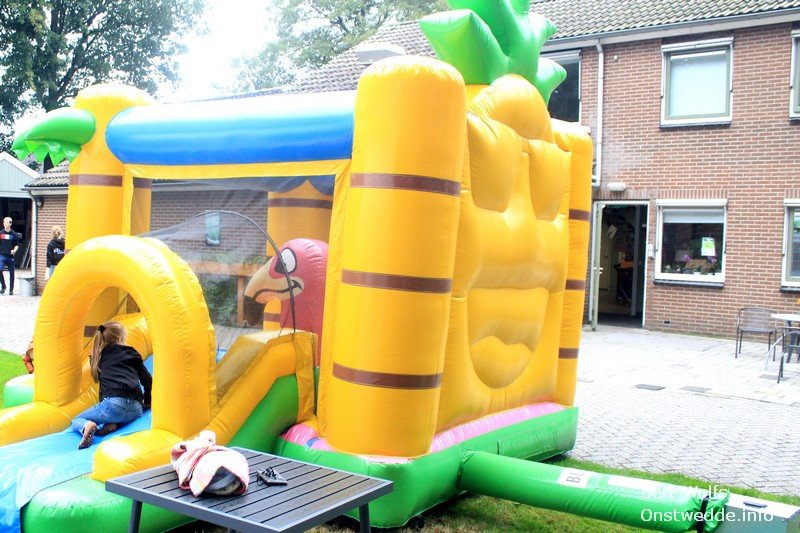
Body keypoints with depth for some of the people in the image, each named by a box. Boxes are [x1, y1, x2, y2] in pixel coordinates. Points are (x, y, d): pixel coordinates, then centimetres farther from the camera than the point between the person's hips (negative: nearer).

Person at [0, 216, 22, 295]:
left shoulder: (14, 234, 1)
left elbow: (17, 245, 6)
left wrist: (14, 250, -12)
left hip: (10, 256, 0)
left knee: (11, 273, 6)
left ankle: (11, 289, 17)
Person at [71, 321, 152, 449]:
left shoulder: (98, 356, 18)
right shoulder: (130, 353, 18)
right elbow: (147, 380, 15)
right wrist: (147, 403, 30)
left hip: (112, 403, -2)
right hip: (136, 409, 2)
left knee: (76, 421, 18)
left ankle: (87, 426, -16)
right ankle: (113, 425, 1)